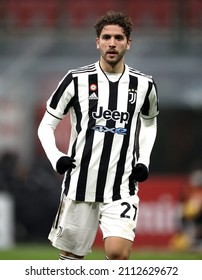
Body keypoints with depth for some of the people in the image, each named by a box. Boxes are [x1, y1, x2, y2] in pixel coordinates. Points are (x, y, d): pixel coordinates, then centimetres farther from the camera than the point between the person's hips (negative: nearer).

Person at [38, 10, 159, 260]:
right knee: (71, 255, 7)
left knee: (118, 253, -19)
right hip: (80, 184, 0)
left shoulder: (144, 85, 4)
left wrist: (144, 160, 9)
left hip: (122, 186, 0)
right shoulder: (77, 80, -3)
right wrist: (55, 157, -12)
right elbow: (46, 125, 5)